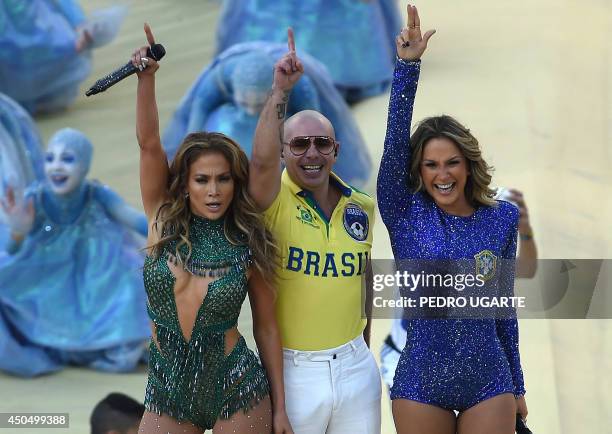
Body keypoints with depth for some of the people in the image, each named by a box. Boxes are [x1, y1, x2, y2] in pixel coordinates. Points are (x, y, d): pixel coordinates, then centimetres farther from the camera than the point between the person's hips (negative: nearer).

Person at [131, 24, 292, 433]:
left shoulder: (248, 245, -5)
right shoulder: (164, 223, -2)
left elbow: (266, 328, 0)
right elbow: (149, 143, -12)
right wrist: (146, 75, -23)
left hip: (237, 390, -2)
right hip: (168, 392, 2)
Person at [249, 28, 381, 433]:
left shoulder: (362, 208, 5)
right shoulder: (274, 202, -9)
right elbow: (262, 160, -31)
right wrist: (281, 91, -32)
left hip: (356, 367, 4)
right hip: (293, 370, -4)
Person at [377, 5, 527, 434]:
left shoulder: (503, 217, 1)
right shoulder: (405, 213, -3)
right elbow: (394, 143, -18)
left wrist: (517, 385, 12)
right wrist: (408, 66, -26)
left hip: (490, 384, 1)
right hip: (421, 384, -1)